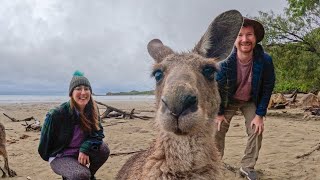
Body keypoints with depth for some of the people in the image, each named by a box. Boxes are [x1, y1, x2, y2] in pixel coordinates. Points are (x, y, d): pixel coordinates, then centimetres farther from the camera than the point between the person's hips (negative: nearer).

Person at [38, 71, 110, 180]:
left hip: (80, 153, 5)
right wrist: (47, 157, 4)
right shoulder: (57, 114, -25)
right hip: (59, 157, -5)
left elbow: (98, 132, -7)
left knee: (103, 149, -20)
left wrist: (85, 148, -24)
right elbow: (46, 139, -11)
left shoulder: (93, 110, -10)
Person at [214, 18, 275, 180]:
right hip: (228, 100, 0)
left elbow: (268, 88, -13)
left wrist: (260, 115, -13)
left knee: (256, 131, -9)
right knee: (217, 130, -4)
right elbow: (216, 87, -14)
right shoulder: (224, 61, -29)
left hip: (251, 101, 1)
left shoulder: (265, 60, -26)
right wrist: (219, 112, -9)